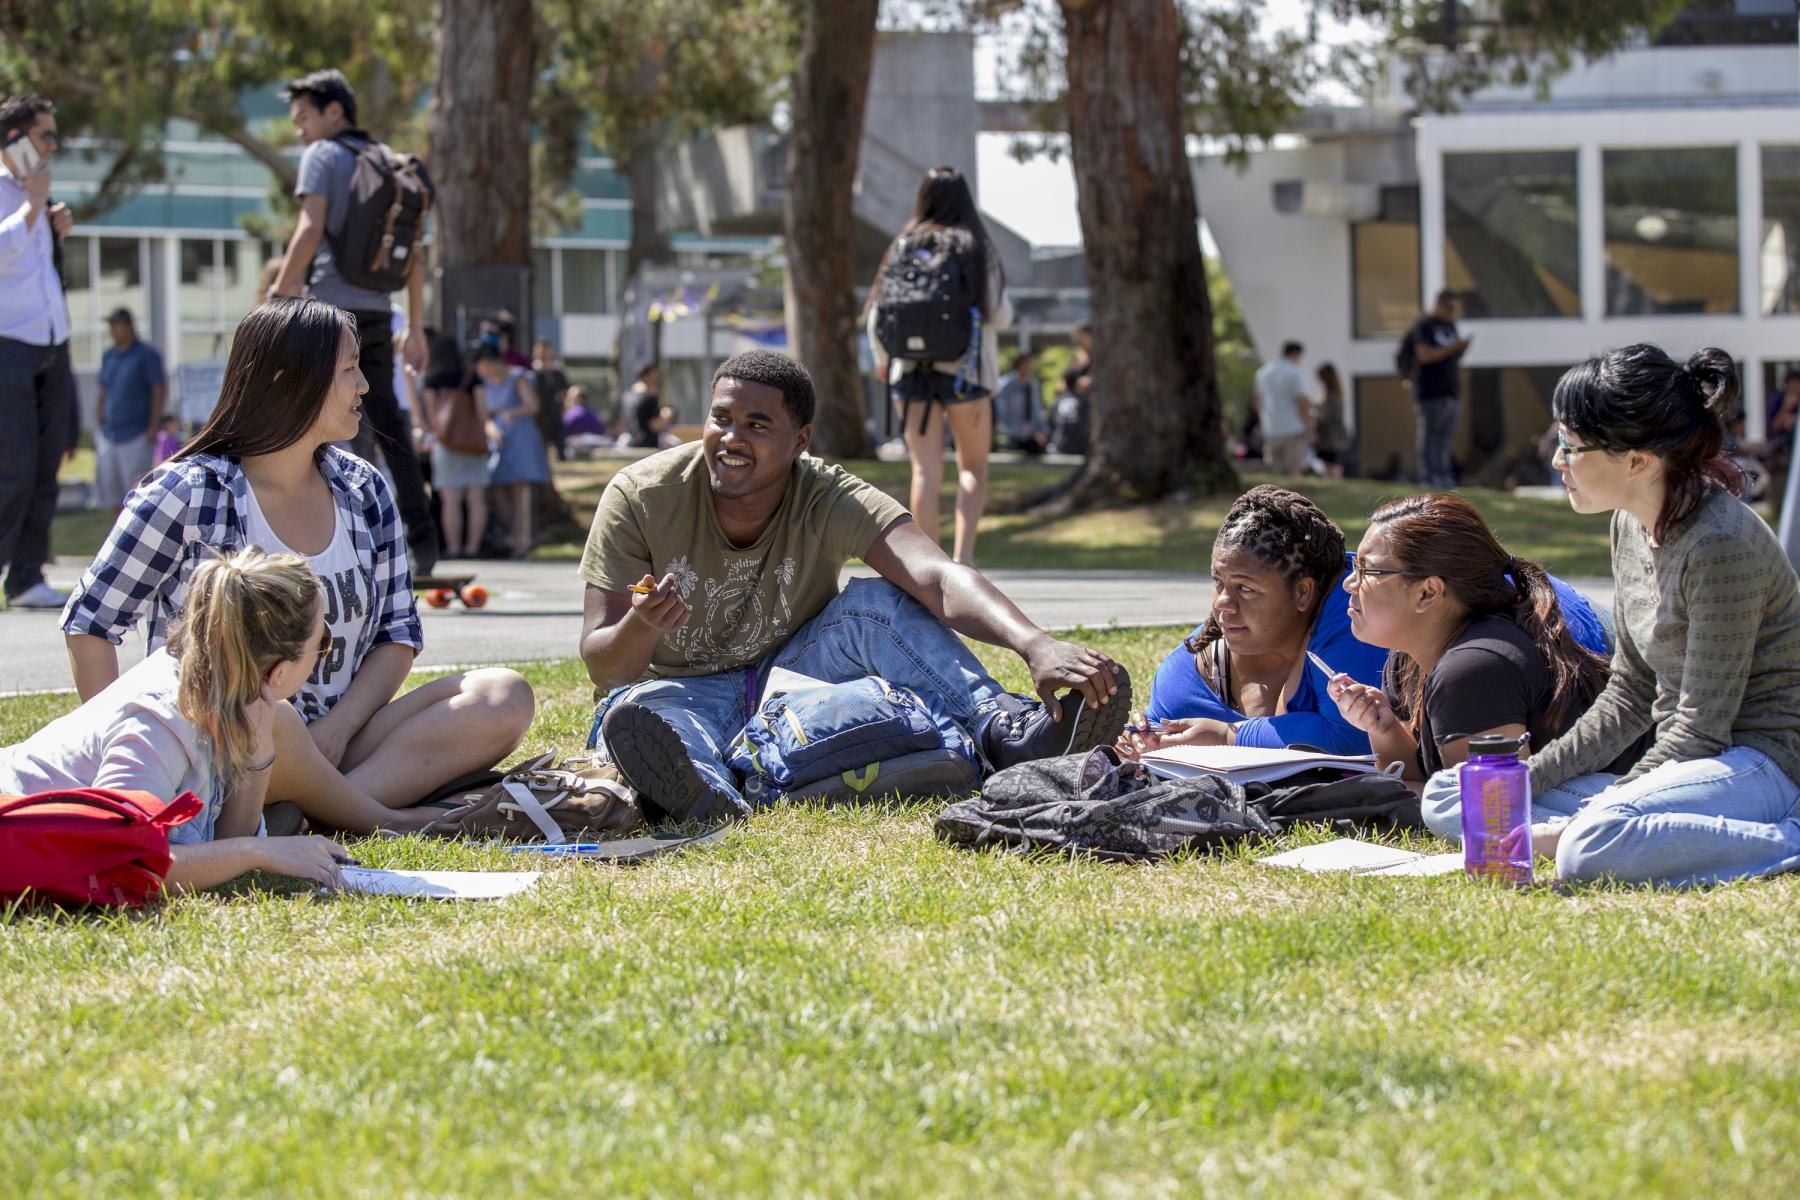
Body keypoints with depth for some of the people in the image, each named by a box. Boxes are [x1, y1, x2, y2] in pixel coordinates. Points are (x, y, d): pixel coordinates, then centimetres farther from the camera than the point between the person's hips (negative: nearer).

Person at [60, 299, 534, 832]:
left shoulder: (363, 491, 11)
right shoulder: (190, 494, -4)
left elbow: (398, 634, 12)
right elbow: (90, 623, -2)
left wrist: (338, 727, -7)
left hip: (335, 745, 6)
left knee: (504, 698, -16)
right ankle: (384, 822, -18)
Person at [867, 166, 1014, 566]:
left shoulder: (903, 247, 3)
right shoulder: (977, 248, -3)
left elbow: (877, 314, 3)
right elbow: (1001, 316, -3)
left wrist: (882, 359, 21)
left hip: (912, 370, 2)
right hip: (965, 370, -2)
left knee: (926, 471, 4)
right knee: (973, 466, 11)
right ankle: (963, 555, -7)